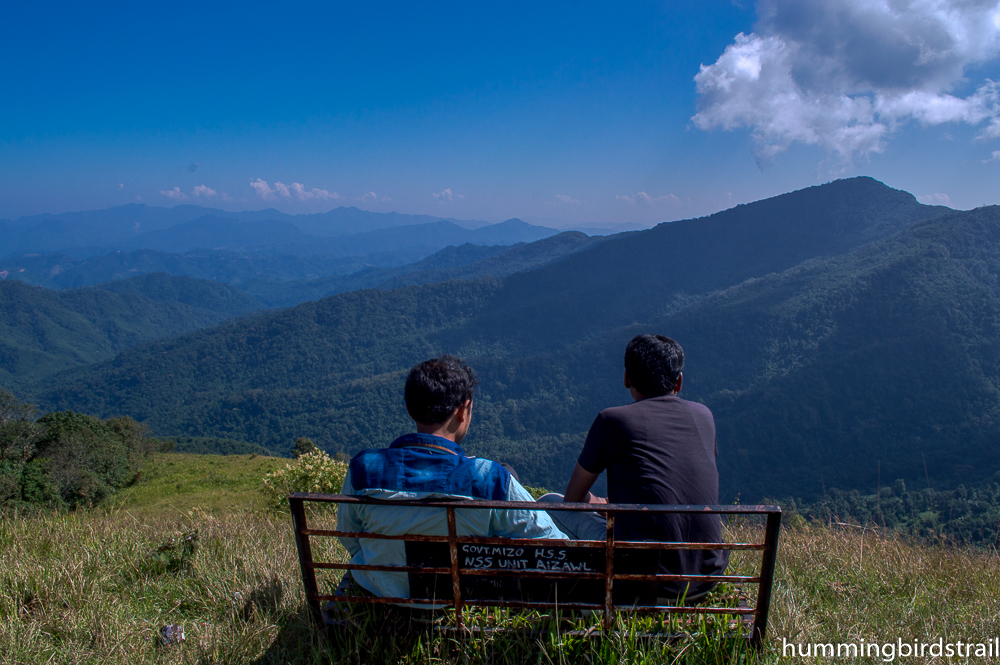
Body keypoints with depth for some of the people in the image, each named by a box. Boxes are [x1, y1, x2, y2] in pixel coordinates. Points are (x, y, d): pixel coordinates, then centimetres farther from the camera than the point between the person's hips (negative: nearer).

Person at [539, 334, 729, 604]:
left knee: (549, 503, 16)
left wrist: (596, 503, 31)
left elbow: (573, 498, 7)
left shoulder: (612, 420, -4)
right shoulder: (703, 415, 9)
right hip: (707, 583, 5)